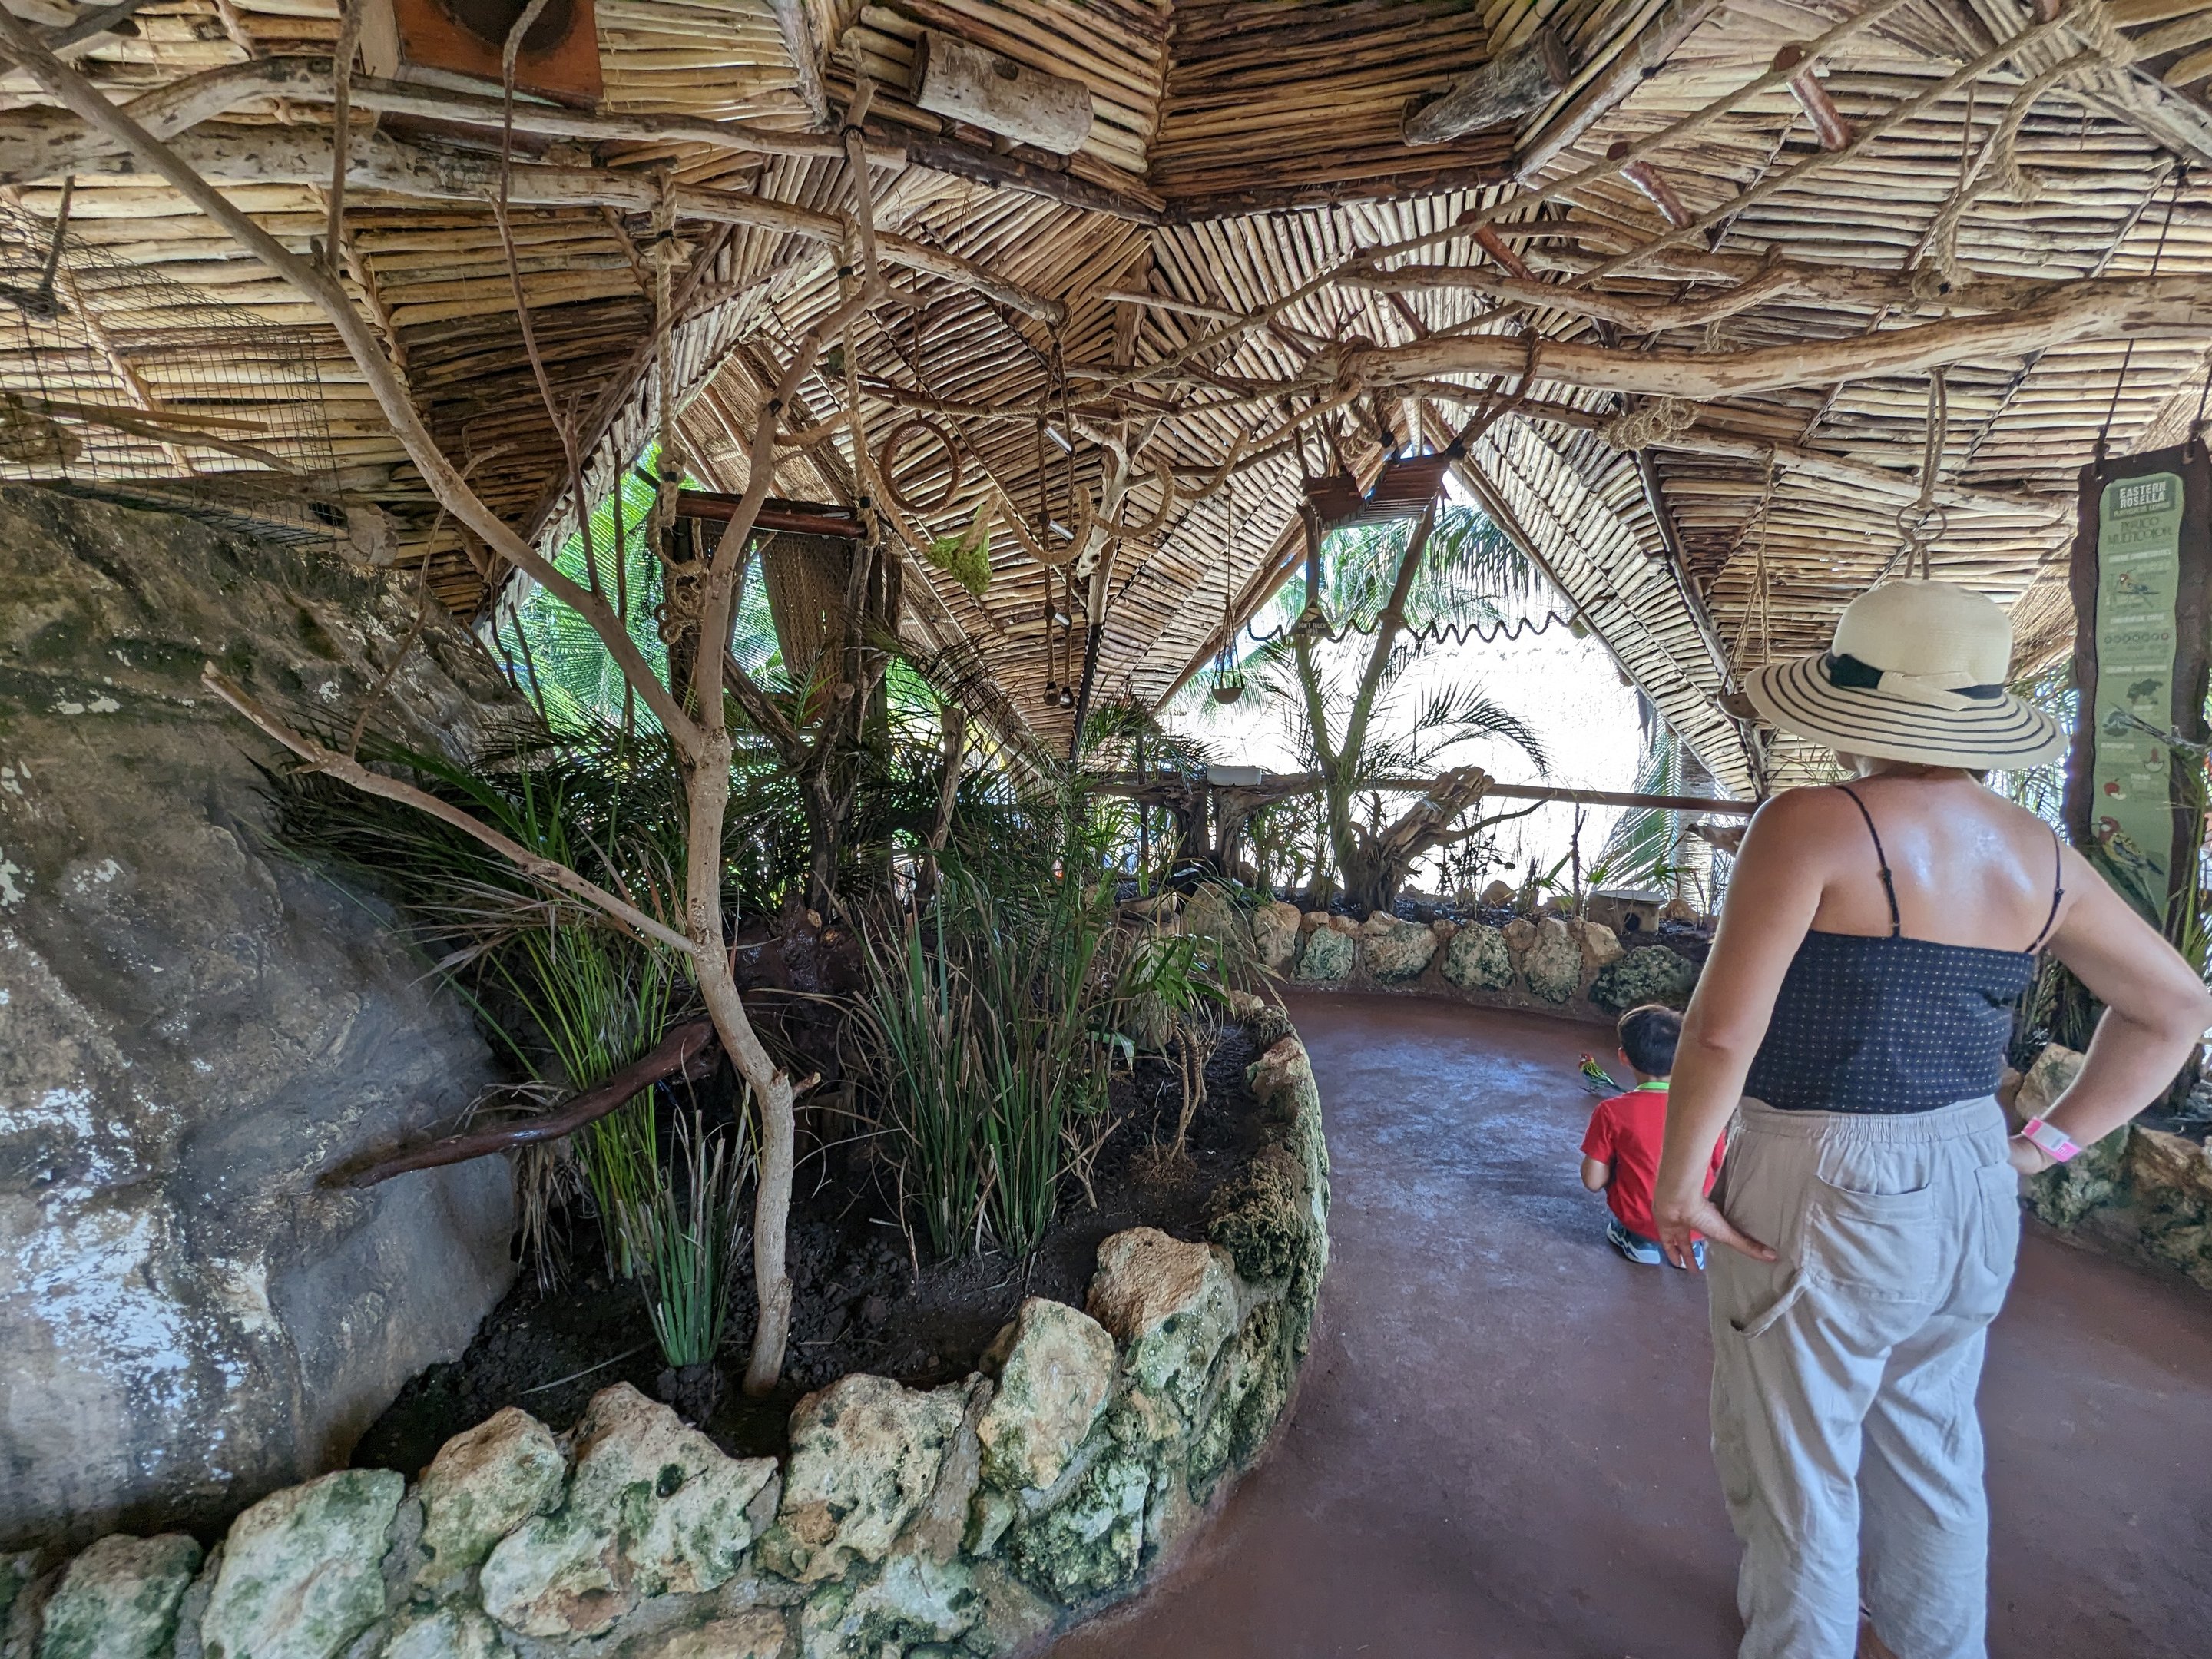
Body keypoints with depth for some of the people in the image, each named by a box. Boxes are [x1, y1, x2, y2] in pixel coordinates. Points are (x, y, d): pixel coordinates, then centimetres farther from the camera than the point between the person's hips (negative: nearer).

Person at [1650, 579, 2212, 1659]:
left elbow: (1722, 1030, -25)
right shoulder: (2037, 855, 1)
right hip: (1970, 1191, 7)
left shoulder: (1815, 828, -21)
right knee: (1930, 1452, 26)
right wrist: (2043, 1145, 12)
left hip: (1822, 1198, -7)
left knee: (1795, 1474, 14)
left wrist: (1676, 1180, -12)